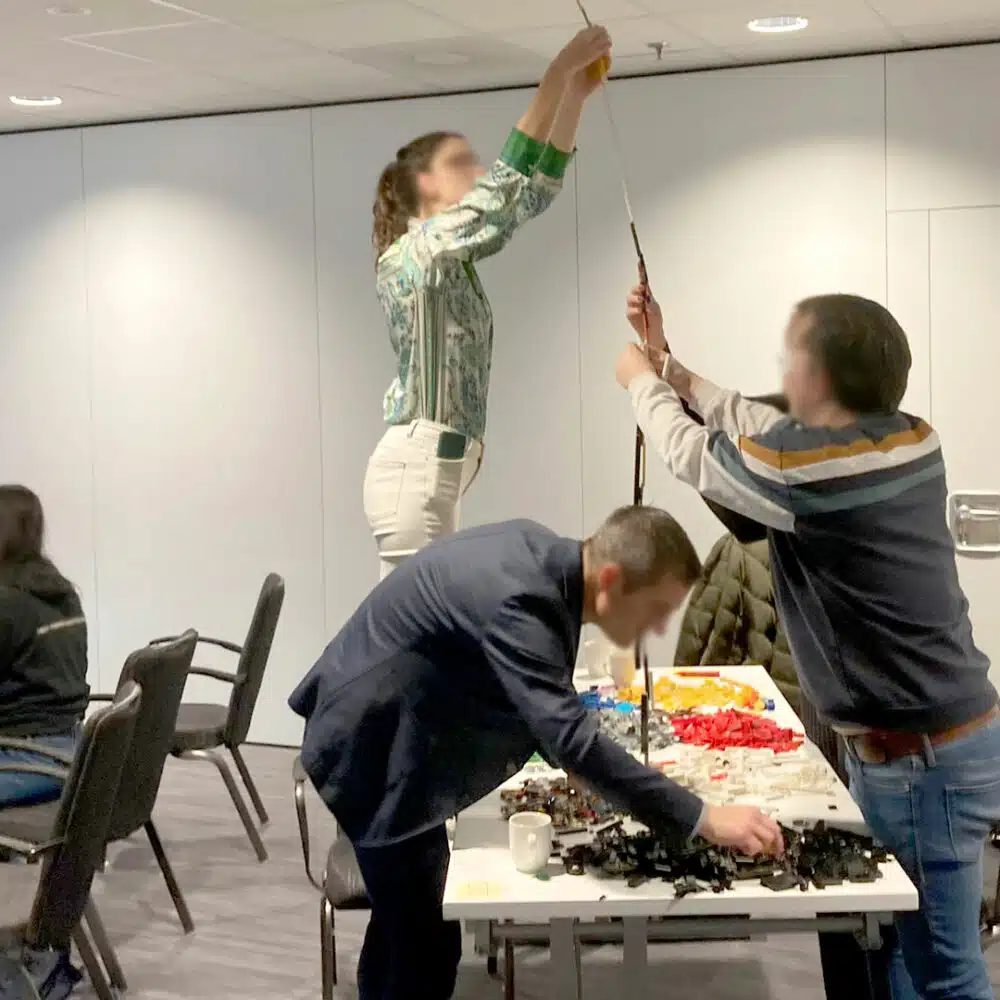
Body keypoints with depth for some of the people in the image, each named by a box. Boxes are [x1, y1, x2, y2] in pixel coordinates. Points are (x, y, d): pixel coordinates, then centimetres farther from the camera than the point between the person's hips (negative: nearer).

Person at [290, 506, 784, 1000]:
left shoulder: (542, 552, -3)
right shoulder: (517, 600, -32)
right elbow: (572, 738, -38)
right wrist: (703, 818, -38)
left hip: (388, 732, 10)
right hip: (376, 749, -10)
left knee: (405, 921, 23)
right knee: (427, 944, -5)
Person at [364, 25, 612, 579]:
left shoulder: (453, 256, 18)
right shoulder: (415, 250, -8)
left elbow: (536, 188, 15)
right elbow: (505, 190, -18)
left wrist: (575, 95, 6)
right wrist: (558, 74, -18)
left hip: (437, 468, 10)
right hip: (417, 467, -10)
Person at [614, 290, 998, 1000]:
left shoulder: (805, 472, -23)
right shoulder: (913, 441, 1)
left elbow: (694, 456, -2)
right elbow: (770, 433, 18)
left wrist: (643, 383, 16)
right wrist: (684, 382, 24)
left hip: (921, 754, -9)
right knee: (905, 942, 21)